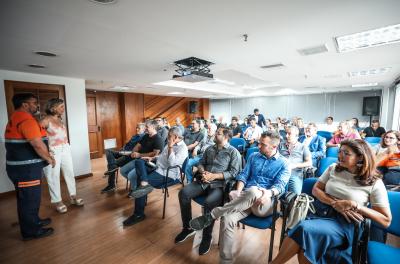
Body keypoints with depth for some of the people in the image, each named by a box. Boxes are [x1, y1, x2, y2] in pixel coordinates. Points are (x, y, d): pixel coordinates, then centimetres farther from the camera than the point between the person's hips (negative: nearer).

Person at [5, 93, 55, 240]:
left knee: (28, 198, 21)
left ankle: (34, 222, 36)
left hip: (21, 166, 10)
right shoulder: (26, 119, -20)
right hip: (26, 168, -10)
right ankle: (31, 231, 17)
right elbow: (38, 145, -25)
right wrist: (50, 159, -10)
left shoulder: (15, 118, 15)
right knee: (29, 199, 3)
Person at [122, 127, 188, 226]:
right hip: (158, 168, 10)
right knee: (139, 161, -2)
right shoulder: (171, 144, 13)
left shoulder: (182, 148, -15)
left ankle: (139, 214, -4)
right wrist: (152, 158, 12)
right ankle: (145, 184, -26)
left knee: (140, 181, -19)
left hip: (168, 175, -10)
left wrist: (170, 148, -26)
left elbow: (172, 163, -27)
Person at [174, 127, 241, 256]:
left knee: (208, 203, -33)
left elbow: (234, 172, -8)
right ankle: (187, 228, 3)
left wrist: (214, 176, -16)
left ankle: (207, 237, -6)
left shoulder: (233, 152, 0)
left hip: (220, 184, -5)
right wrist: (203, 172, -5)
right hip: (203, 181, 5)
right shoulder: (209, 149, 18)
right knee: (183, 193, -17)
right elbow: (201, 163, 18)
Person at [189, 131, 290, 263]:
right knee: (227, 219, -27)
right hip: (246, 199, 3)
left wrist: (269, 192, -30)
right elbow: (243, 175, 10)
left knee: (253, 191, -40)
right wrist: (238, 191, -10)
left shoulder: (284, 163, 5)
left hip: (265, 204, -3)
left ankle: (211, 215, -29)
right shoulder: (254, 156, 15)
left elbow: (280, 185, -8)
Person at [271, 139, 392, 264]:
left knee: (304, 229, -31)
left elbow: (386, 221, -2)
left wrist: (355, 205, -15)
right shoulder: (333, 168, 7)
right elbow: (315, 190, 7)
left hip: (344, 222, -3)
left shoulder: (374, 183, -1)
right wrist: (334, 203, -10)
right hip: (320, 211, 3)